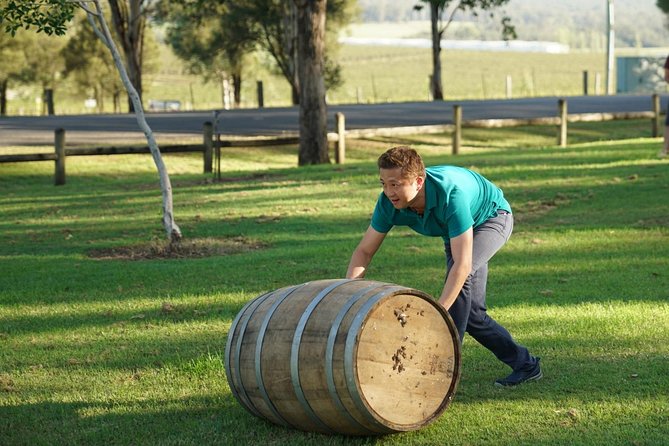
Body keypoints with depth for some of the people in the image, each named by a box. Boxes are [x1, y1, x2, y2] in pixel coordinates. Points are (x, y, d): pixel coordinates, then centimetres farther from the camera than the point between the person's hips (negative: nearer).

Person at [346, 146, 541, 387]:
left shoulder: (451, 194, -45)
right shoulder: (389, 202, -28)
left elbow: (462, 265, -48)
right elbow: (364, 251, -18)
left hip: (493, 217, -7)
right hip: (456, 232, 7)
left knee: (460, 277, -32)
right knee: (472, 312, 5)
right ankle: (525, 364, 23)